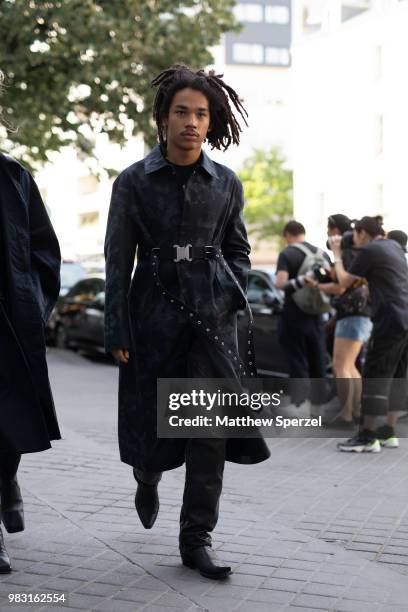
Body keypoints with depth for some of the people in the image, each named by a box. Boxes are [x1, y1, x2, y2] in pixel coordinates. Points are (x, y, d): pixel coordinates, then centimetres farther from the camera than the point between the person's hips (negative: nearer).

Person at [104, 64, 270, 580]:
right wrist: (116, 330, -6)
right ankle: (147, 480, 43)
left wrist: (233, 294, 0)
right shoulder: (133, 182, -2)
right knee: (151, 415, 7)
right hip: (154, 311, -1)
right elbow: (118, 261, -2)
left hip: (211, 312, 1)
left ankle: (197, 539, 4)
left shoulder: (226, 184, 5)